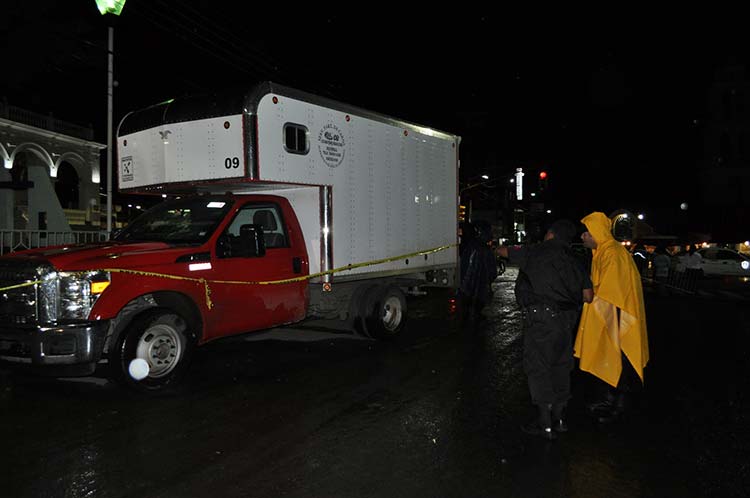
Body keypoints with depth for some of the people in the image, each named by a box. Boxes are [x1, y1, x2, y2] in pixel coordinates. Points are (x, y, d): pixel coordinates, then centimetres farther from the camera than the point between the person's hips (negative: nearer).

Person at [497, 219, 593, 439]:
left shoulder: (535, 252, -3)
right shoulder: (575, 261, 10)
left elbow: (507, 252, 14)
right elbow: (588, 297, 9)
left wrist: (497, 249, 37)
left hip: (541, 318, -6)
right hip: (567, 320, 6)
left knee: (538, 368, 2)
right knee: (560, 366, 16)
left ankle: (545, 423, 6)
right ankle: (558, 417, 27)